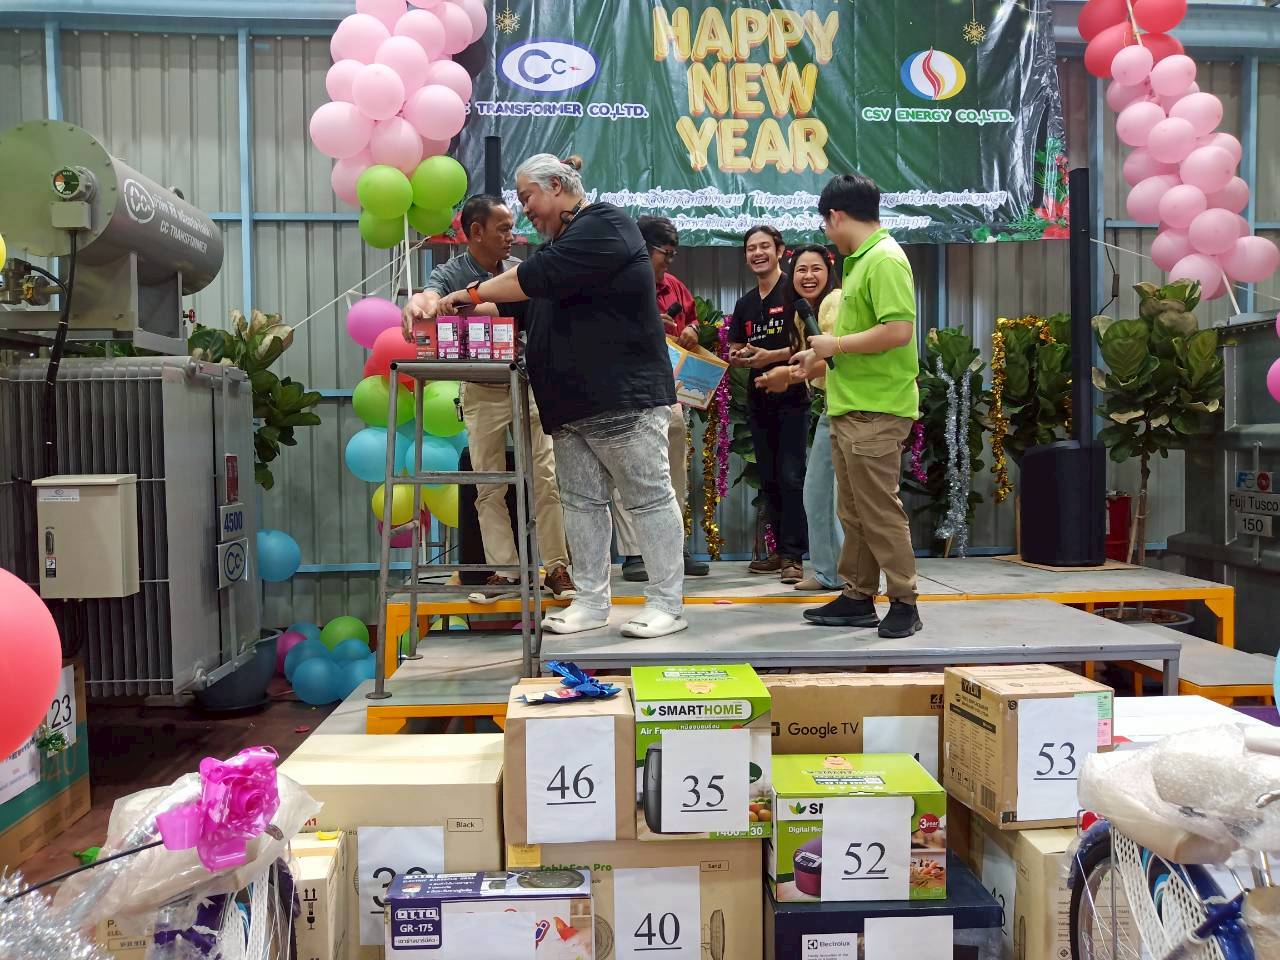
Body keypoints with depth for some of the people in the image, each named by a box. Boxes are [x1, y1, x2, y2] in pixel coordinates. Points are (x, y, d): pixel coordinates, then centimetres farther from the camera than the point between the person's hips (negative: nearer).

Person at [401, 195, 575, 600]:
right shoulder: (450, 274, -5)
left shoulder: (519, 270, 2)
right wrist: (417, 305, -50)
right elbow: (429, 295, -26)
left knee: (546, 480, -1)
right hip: (482, 393, -1)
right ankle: (503, 571, 12)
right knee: (489, 488, 4)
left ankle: (557, 567, 5)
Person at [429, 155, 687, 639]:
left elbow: (538, 278, -19)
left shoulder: (604, 226, -9)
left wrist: (473, 293, -11)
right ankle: (591, 601, 16)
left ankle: (668, 603, 2)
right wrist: (479, 304, 7)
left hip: (623, 396, -10)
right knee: (581, 500, 9)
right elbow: (523, 295, 23)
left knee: (650, 498, -4)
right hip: (571, 400, 10)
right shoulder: (561, 238, 23)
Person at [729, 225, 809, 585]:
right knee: (768, 478, 11)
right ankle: (781, 549, 20)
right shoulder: (745, 304, 16)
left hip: (792, 397, -7)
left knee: (791, 477, -9)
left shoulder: (794, 292, -5)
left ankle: (794, 555, -5)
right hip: (758, 398, 7)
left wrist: (771, 356, -21)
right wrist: (737, 357, -3)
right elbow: (734, 352, 19)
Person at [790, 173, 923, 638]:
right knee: (853, 510, 13)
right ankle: (858, 597, 22)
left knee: (880, 510, -3)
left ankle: (904, 603, 7)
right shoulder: (861, 260, 16)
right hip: (850, 407, 10)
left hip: (876, 410, -10)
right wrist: (821, 356, 24)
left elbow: (898, 331, -23)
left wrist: (837, 344, -14)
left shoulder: (885, 260, -14)